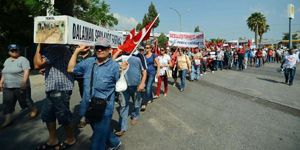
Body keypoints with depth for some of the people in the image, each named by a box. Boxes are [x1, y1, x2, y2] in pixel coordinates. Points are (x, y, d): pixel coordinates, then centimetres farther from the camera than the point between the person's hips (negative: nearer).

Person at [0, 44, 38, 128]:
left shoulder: (23, 60, -9)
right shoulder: (7, 61, 15)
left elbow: (26, 71, -18)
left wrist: (24, 81, -27)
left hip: (20, 86, -7)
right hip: (7, 87, 7)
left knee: (25, 100, 6)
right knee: (7, 103, 5)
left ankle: (34, 110, 28)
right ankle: (8, 120, 12)